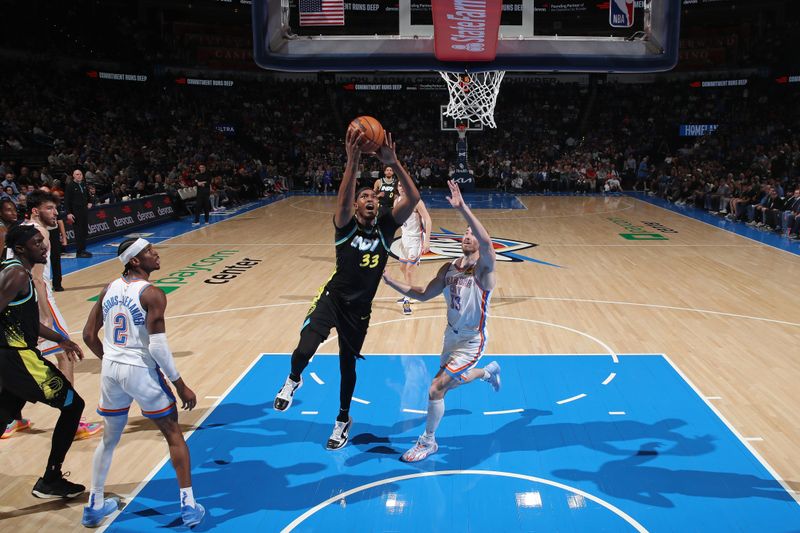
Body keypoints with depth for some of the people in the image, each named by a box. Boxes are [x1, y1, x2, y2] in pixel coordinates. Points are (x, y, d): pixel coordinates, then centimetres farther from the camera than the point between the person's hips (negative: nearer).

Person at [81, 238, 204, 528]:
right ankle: (189, 506, 10)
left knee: (109, 438, 24)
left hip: (111, 370, 6)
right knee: (173, 435, 10)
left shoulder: (109, 289, 5)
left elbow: (89, 335, 9)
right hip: (141, 372, -6)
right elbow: (158, 347, -19)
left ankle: (95, 506, 33)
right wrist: (180, 385, -11)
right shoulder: (152, 294, -15)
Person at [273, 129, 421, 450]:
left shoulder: (385, 227, -6)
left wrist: (393, 163, -34)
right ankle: (293, 381, 13)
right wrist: (353, 163, -49)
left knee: (347, 363, 13)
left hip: (360, 308, 2)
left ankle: (343, 420, 37)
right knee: (305, 349, -24)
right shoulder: (346, 226, -12)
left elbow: (413, 198, -21)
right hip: (333, 297, -2)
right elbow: (342, 203, -37)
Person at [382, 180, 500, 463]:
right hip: (452, 336, 8)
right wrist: (392, 282, -6)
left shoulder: (483, 268, -22)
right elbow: (423, 294, 6)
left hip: (471, 342, -8)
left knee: (436, 389, -12)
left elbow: (487, 242, -44)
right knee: (451, 382, 28)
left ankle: (428, 442, 11)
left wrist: (462, 208, -52)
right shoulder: (448, 269, -1)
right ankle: (490, 371, 58)